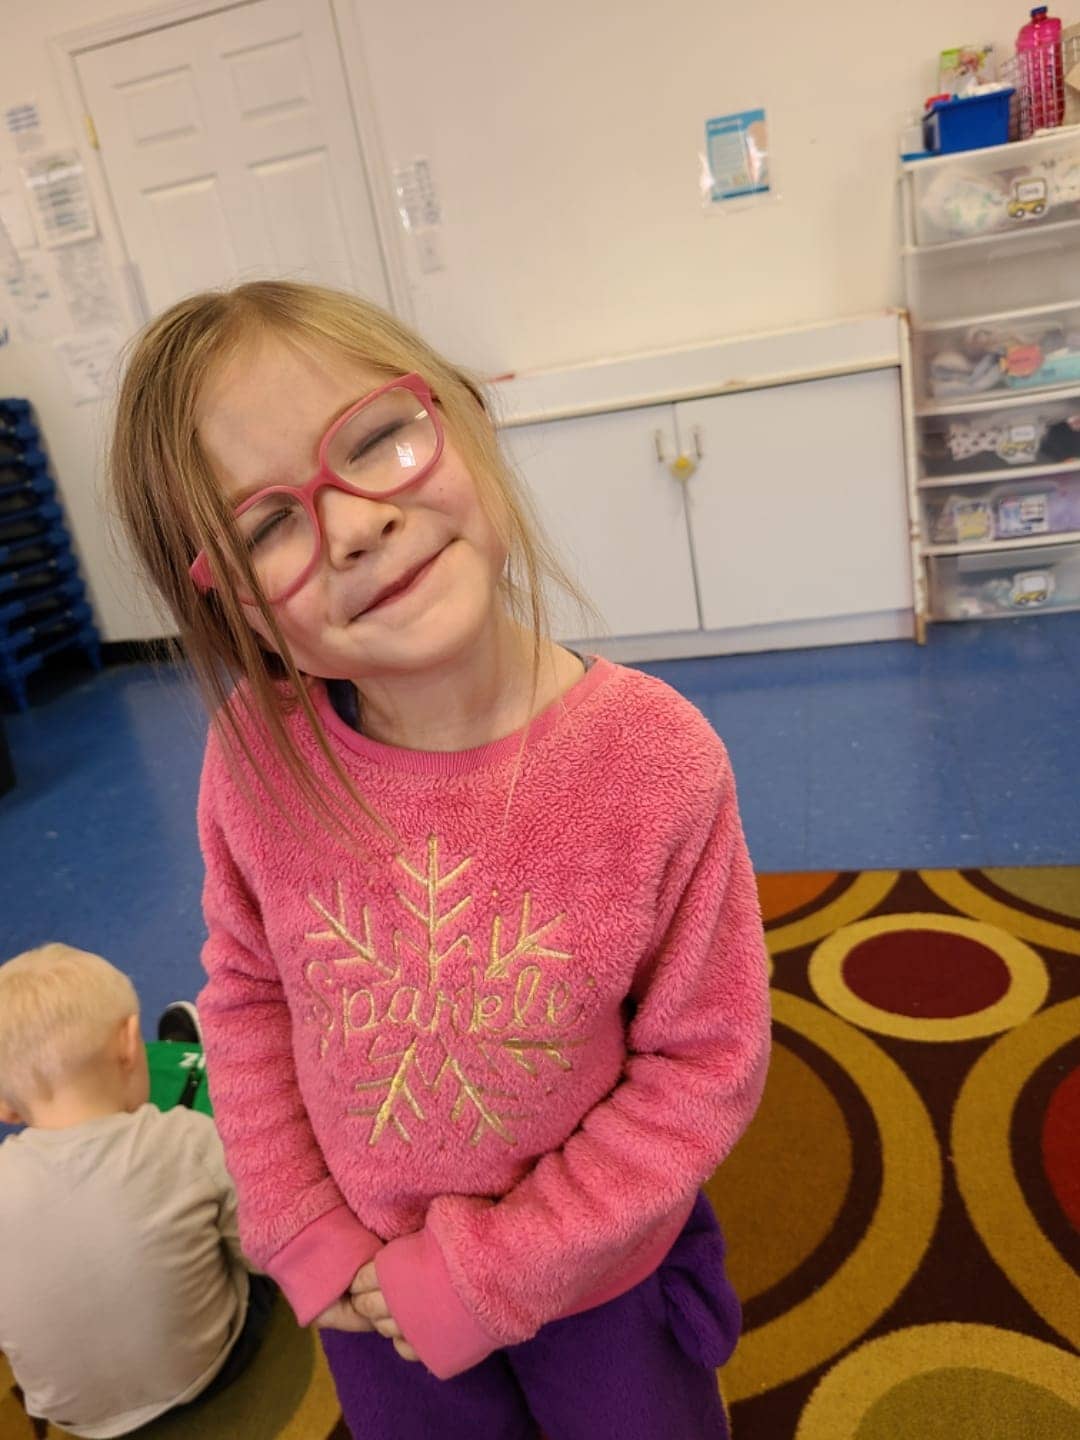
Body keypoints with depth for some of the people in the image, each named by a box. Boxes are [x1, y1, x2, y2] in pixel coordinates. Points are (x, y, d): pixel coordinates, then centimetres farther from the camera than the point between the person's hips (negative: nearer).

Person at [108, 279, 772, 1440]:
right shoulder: (256, 756, -22)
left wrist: (493, 1273, -15)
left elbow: (706, 1061, -18)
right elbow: (246, 991, -4)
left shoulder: (657, 759, -28)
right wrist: (304, 1236, -7)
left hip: (602, 1270, -1)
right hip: (369, 1289, 2)